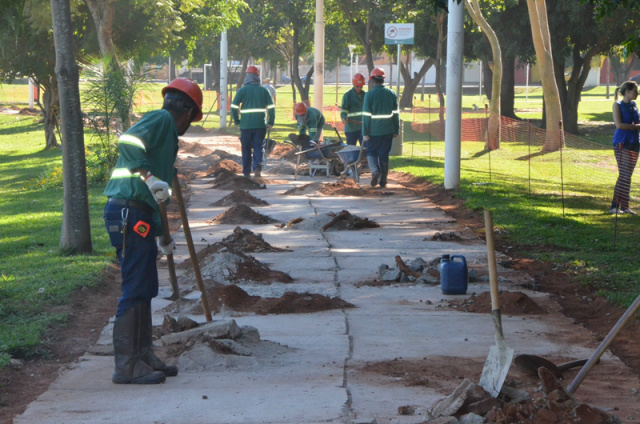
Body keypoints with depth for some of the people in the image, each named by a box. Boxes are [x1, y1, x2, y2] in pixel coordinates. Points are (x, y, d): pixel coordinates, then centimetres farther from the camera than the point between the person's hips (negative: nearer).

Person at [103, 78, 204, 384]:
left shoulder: (165, 130, 25)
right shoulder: (162, 119, -4)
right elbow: (127, 141, -24)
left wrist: (162, 236, 36)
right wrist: (148, 176, -29)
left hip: (139, 217, 10)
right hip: (128, 213, -10)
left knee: (144, 289, 16)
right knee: (135, 290, -9)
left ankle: (143, 356, 25)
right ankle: (127, 366, -7)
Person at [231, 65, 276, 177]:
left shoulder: (242, 90, -2)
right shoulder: (264, 90, 3)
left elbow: (234, 107, -5)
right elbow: (271, 108, 1)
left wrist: (237, 121, 7)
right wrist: (271, 123, 9)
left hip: (246, 125, -1)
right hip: (260, 125, 1)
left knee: (246, 148, 9)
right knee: (259, 147, 4)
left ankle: (246, 172, 13)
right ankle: (257, 167, -17)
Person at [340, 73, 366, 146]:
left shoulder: (365, 95, 10)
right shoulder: (347, 95, -5)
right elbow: (343, 110, -11)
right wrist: (344, 118, -29)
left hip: (363, 127, 4)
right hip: (351, 128, -4)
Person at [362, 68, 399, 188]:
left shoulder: (369, 94, -9)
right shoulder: (391, 94, 4)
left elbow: (366, 116, -9)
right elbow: (396, 114, 7)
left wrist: (365, 133, -6)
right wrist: (396, 130, 14)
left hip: (374, 130, -3)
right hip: (388, 130, 3)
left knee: (371, 152, 12)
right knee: (384, 154, 11)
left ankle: (375, 170, -15)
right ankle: (383, 181, 11)